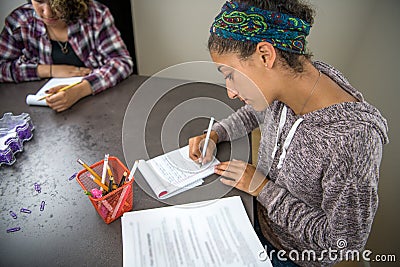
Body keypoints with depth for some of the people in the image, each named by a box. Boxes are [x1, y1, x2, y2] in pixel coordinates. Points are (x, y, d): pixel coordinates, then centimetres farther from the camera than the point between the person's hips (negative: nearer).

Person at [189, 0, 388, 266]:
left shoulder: (352, 139, -40)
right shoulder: (283, 80, -18)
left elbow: (344, 242, -27)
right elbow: (254, 111, 6)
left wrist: (263, 188, -24)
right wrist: (214, 134, -10)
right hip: (260, 215, 5)